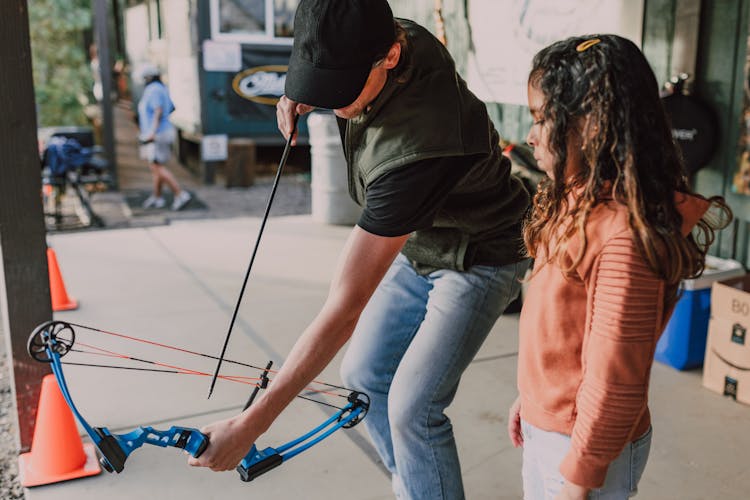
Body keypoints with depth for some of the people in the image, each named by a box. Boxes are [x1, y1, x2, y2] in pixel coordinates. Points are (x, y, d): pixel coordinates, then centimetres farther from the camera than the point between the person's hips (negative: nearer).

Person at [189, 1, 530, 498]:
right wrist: (300, 99, -13)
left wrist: (251, 424, -37)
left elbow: (344, 309, -41)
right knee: (365, 375, 11)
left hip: (478, 259, -8)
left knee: (411, 405, -13)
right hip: (415, 244, 8)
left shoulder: (413, 149, -42)